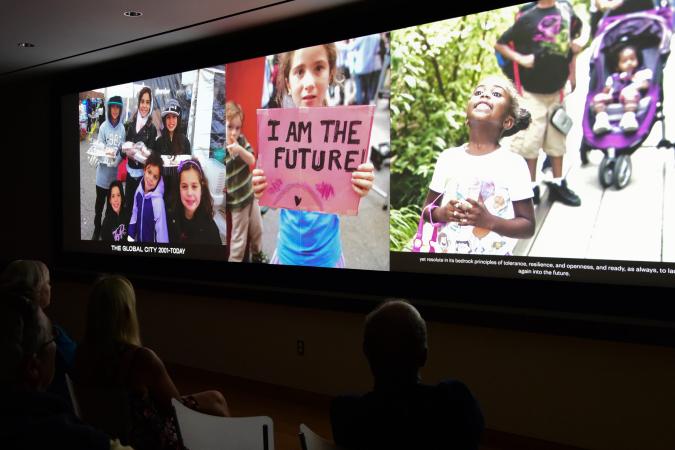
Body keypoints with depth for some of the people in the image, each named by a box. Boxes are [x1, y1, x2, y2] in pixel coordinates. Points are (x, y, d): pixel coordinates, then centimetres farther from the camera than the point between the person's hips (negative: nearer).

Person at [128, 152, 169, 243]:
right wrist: (131, 236, 4)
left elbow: (162, 231, -23)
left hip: (151, 240, -5)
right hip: (138, 239, 5)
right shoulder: (139, 191, -9)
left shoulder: (158, 201, -27)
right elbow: (134, 214, 5)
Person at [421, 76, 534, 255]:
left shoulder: (514, 164, -10)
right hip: (447, 249, 2)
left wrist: (489, 221, -21)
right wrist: (442, 213, -14)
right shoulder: (448, 158, -3)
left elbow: (528, 226, -7)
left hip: (494, 253, -2)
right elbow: (428, 209, 5)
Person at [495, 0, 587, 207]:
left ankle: (558, 184, 26)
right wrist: (521, 59, -15)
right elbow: (500, 44, -3)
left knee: (557, 137, 13)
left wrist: (580, 41, 3)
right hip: (532, 92, -4)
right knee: (530, 140, -1)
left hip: (558, 90, 4)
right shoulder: (526, 18, -7)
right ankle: (531, 188, 13)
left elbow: (579, 31, 23)